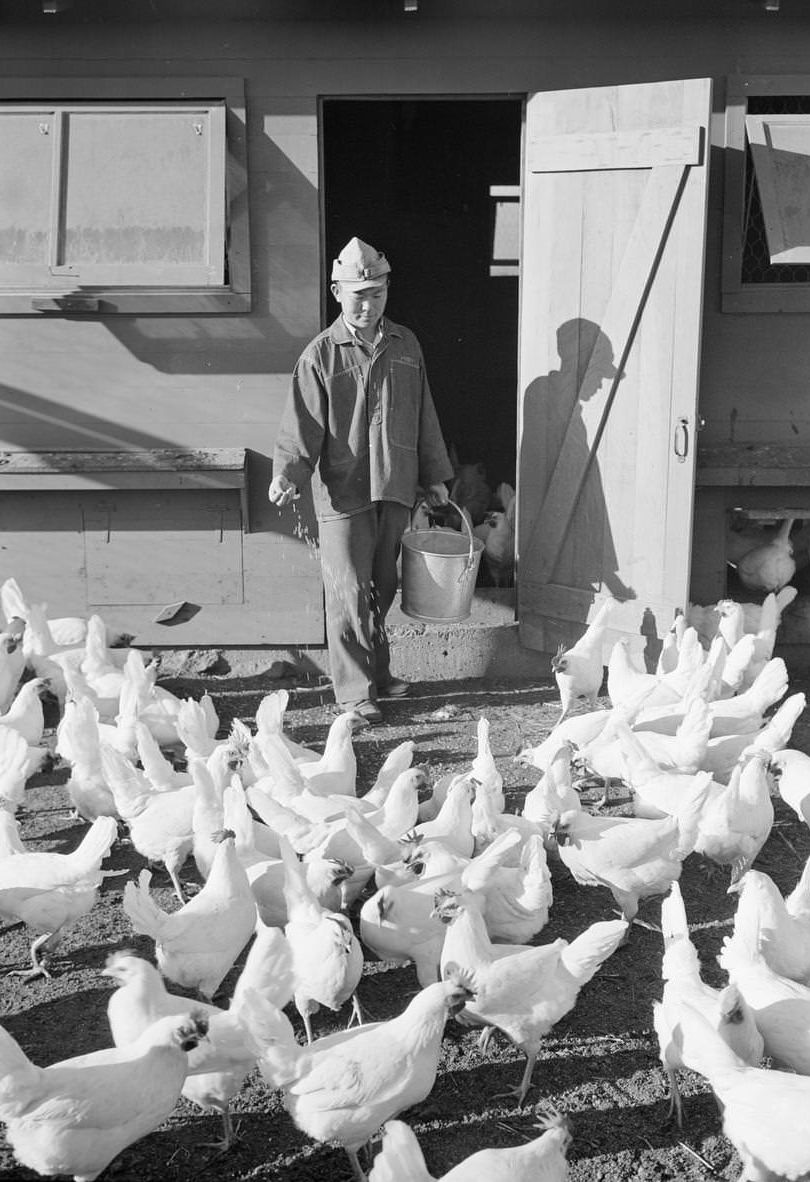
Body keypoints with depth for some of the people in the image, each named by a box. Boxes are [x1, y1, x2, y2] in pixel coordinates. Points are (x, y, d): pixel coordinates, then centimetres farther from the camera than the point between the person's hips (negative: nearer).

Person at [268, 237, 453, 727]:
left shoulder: (405, 345, 11)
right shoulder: (321, 354, -3)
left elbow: (423, 416, 17)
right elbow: (302, 424, -8)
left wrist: (434, 476, 18)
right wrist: (288, 474, -23)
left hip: (395, 487, 4)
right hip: (343, 491, -4)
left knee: (382, 587, 14)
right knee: (349, 591, -4)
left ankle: (377, 672, 29)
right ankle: (355, 692, 2)